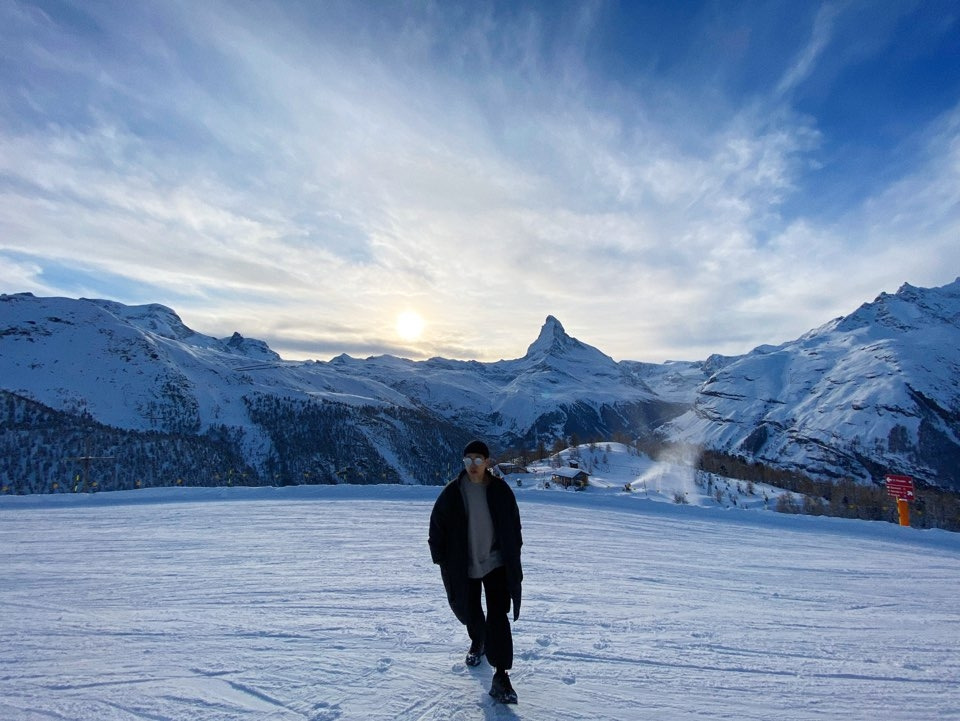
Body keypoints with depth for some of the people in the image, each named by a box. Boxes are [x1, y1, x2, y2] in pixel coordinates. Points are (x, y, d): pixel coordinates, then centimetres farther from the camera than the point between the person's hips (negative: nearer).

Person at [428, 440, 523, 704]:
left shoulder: (500, 490, -10)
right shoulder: (452, 492, -13)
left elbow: (514, 526, 3)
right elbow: (437, 526, -3)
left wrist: (513, 557, 4)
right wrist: (441, 559, -3)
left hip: (496, 564, -1)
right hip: (464, 567, 1)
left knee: (498, 618, -5)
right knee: (470, 613, 20)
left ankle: (501, 675, 8)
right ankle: (478, 641, 51)